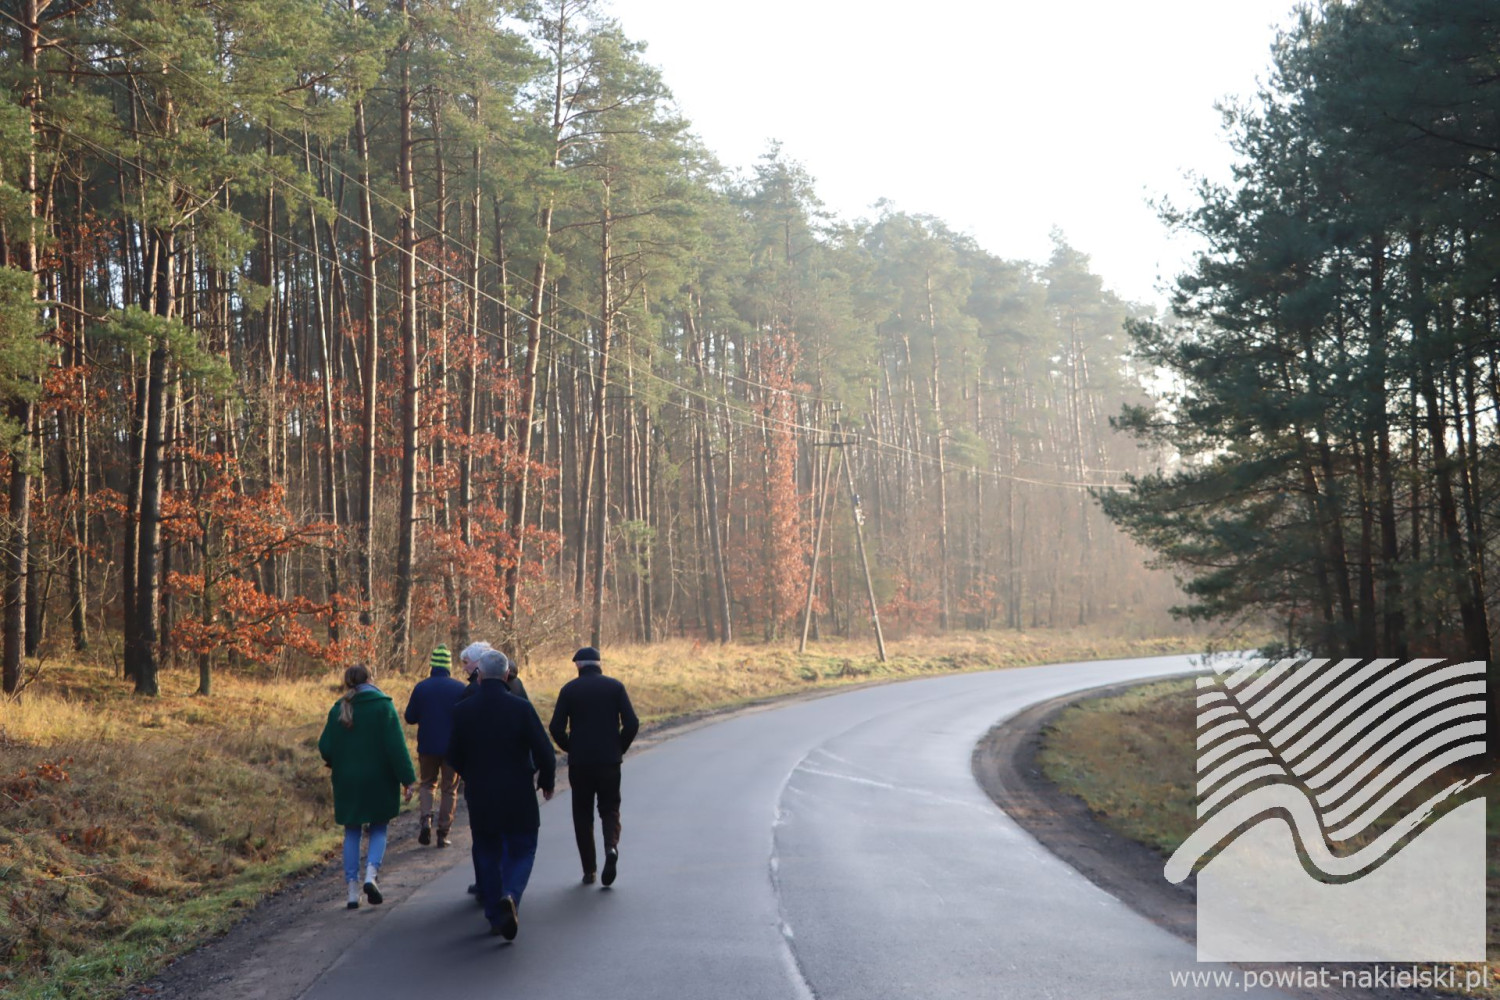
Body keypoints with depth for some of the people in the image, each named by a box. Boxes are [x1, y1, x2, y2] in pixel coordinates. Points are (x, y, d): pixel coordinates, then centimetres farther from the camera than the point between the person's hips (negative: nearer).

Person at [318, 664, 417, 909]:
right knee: (378, 829, 12)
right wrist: (407, 779, -9)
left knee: (352, 833, 11)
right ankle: (371, 873, -12)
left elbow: (325, 747, -1)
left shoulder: (338, 710, -1)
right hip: (378, 780, -2)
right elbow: (396, 745, -12)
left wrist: (336, 762, 22)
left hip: (347, 781, 2)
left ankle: (352, 891, 7)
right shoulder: (383, 706, -7)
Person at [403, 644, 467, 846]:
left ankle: (426, 818, -6)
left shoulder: (421, 687, -5)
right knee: (449, 789, 9)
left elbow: (409, 718, 1)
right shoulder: (460, 687, -7)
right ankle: (443, 833, 7)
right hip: (453, 747, -1)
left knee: (427, 783, 17)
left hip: (427, 746, 1)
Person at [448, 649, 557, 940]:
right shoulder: (521, 708, -12)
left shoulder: (463, 711, -5)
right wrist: (547, 782, 7)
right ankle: (510, 896, -19)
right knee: (521, 852, 9)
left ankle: (496, 916, 18)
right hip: (518, 797, -2)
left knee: (488, 855, 16)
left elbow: (454, 757, 3)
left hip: (480, 798, 2)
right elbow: (544, 752, -11)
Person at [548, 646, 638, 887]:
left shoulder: (569, 689, 1)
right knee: (610, 808, 11)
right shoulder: (615, 686, 2)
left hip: (579, 761, 0)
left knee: (582, 814, 9)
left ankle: (589, 871, 8)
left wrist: (571, 749, 9)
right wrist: (620, 748, 8)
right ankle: (611, 845, -18)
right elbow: (632, 724, -5)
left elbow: (556, 728, -6)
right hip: (609, 760, 0)